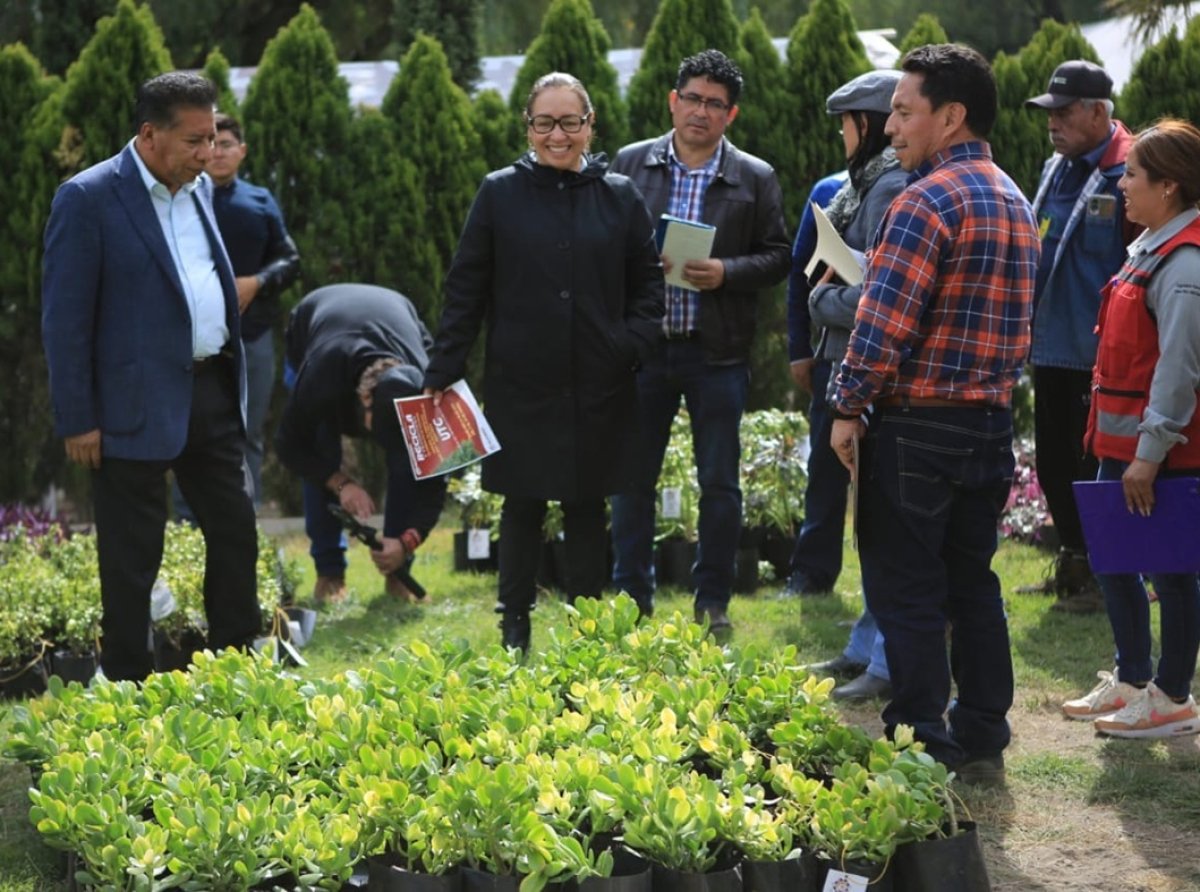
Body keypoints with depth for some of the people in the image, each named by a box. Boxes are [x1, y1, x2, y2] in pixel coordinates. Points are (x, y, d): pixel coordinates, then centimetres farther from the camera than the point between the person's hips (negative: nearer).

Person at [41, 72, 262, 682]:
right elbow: (64, 319, -12)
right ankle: (127, 685, 14)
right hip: (137, 404, -7)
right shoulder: (88, 198, -13)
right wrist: (76, 421, -13)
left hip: (213, 395, 7)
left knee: (236, 536, 13)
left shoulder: (199, 188, 10)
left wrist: (234, 381, 14)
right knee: (132, 559, 3)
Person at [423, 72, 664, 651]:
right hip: (520, 386, -1)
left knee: (588, 510, 8)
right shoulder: (500, 193, 1)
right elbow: (465, 289, 1)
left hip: (598, 388, 1)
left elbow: (648, 283, 10)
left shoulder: (620, 197, 4)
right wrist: (442, 374, -3)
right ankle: (514, 631, 16)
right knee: (522, 508, 5)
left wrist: (633, 344, -6)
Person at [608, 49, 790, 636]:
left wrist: (726, 272, -14)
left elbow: (777, 256, 3)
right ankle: (631, 599, 16)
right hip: (643, 345, 1)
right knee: (633, 476, 6)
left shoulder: (755, 179, 2)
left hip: (717, 351, -1)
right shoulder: (631, 164, 5)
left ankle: (713, 602, 16)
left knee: (719, 482, 5)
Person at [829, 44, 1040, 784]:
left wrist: (850, 408, -10)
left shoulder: (927, 202, -16)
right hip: (992, 424, 8)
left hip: (917, 426, -8)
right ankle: (981, 743, 20)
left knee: (907, 594, 0)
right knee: (972, 584, 15)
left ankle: (922, 749, 4)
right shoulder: (1016, 202, 13)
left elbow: (884, 323, -19)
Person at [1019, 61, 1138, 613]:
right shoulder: (1056, 169, 12)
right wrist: (1029, 327, 18)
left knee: (1094, 467, -1)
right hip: (1052, 348, 8)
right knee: (1054, 463, 15)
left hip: (1098, 356, -8)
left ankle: (1104, 578, 11)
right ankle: (1072, 565, 28)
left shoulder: (1128, 174, -14)